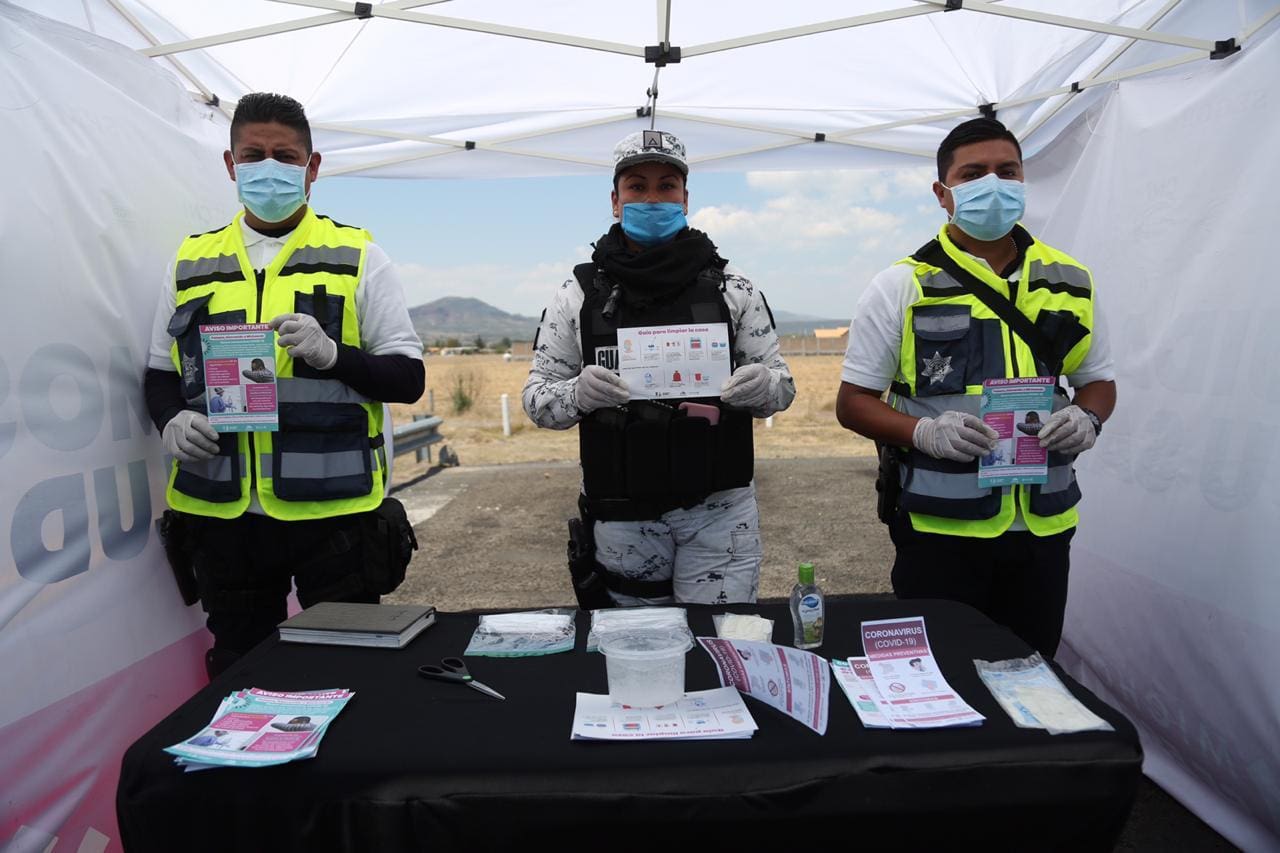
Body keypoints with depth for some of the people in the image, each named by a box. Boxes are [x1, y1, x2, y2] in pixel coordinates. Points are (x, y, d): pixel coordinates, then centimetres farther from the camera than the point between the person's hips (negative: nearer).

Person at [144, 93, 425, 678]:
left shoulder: (358, 257, 1)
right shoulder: (191, 262, 11)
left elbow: (408, 378, -3)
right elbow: (160, 372, 16)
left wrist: (332, 354, -19)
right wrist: (171, 419, -5)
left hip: (332, 509, -3)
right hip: (222, 512, 4)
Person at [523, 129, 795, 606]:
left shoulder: (733, 290, 3)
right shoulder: (579, 295, 3)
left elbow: (781, 385, 6)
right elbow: (536, 397, 3)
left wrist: (763, 385, -17)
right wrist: (577, 394, -19)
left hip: (718, 511, 0)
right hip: (622, 517, 1)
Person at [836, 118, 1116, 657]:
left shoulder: (1070, 282, 8)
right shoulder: (902, 287, -4)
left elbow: (1098, 380, 18)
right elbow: (853, 402, -4)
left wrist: (1087, 419, -5)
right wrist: (926, 432, -22)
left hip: (1042, 526, 4)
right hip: (939, 530, -3)